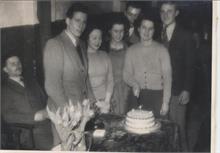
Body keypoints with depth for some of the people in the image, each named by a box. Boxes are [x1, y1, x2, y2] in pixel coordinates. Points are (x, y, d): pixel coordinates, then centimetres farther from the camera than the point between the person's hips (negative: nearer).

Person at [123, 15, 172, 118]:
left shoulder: (161, 50, 3)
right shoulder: (131, 50, 10)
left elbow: (167, 76, -1)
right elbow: (126, 74, 10)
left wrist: (165, 102, -8)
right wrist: (134, 84, -12)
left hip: (156, 95, -1)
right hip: (136, 96, 2)